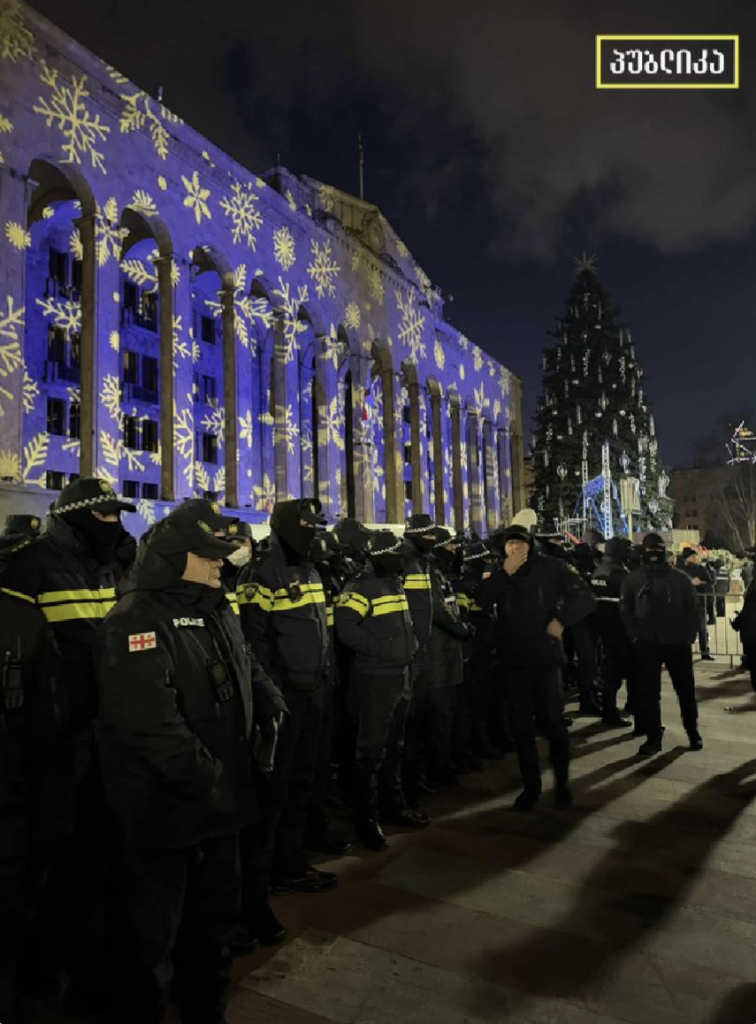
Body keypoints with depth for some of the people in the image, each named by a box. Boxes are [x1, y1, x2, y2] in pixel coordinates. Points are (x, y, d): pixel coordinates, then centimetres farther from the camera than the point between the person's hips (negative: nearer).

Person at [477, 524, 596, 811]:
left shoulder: (551, 567, -3)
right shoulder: (498, 573, 5)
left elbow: (586, 598, -3)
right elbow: (482, 602, -12)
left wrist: (562, 620, -15)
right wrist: (504, 573, -18)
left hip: (546, 656, -2)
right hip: (513, 658, 3)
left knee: (552, 720, 0)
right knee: (521, 725, 7)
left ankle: (562, 781, 23)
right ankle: (530, 785, 22)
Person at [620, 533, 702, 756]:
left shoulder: (679, 578, 1)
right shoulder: (633, 579, 2)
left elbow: (693, 609, 4)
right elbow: (625, 610, 4)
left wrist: (688, 636, -4)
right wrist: (635, 637, -4)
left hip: (677, 643, 0)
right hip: (647, 645, 0)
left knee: (686, 689, 11)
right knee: (648, 692, 3)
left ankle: (693, 731, 29)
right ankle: (653, 736, 13)